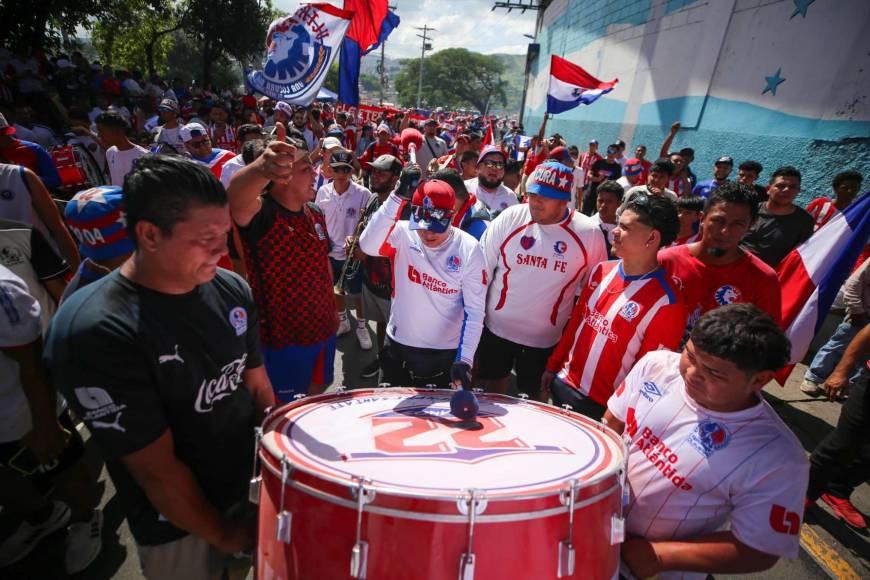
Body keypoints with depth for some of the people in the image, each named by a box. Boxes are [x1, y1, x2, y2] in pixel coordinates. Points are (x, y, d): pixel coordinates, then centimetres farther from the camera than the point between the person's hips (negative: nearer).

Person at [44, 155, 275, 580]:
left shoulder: (230, 290, -10)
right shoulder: (93, 333, -28)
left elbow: (257, 384, 1)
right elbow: (156, 469, -22)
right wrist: (223, 535, -11)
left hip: (258, 486, 5)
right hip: (180, 529, -5)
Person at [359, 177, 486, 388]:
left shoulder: (469, 249, -13)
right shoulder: (403, 233, -12)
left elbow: (474, 311, -12)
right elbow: (368, 245, -33)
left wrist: (464, 360, -20)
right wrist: (398, 197, -36)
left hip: (445, 354, -1)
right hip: (398, 347, 1)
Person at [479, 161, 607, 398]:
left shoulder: (589, 233, -11)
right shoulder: (509, 218, -10)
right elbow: (482, 269, -4)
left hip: (545, 338, -1)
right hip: (496, 328, 1)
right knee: (493, 390, 20)